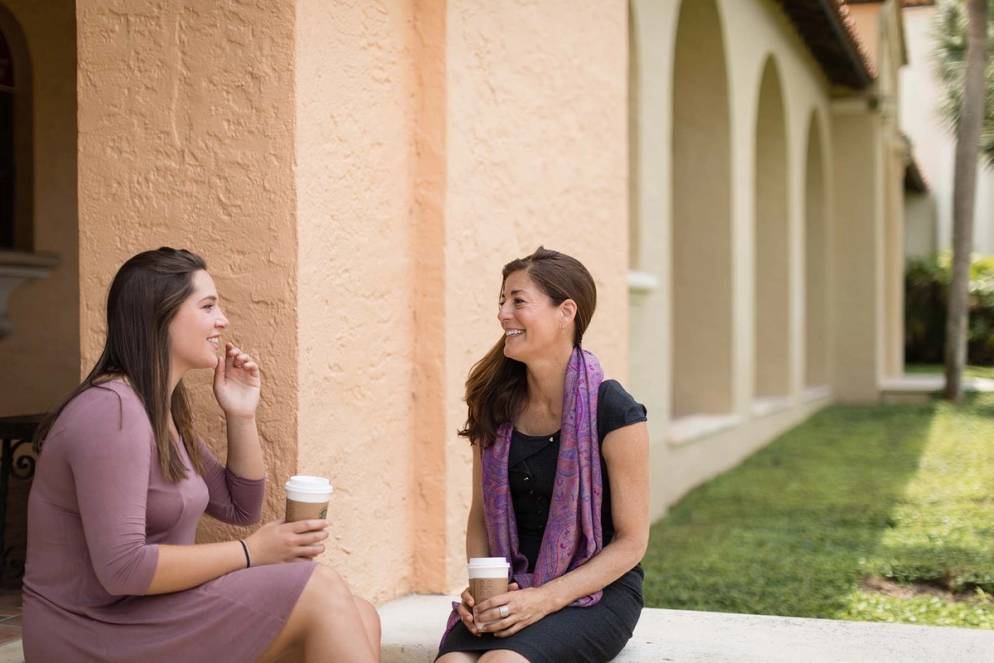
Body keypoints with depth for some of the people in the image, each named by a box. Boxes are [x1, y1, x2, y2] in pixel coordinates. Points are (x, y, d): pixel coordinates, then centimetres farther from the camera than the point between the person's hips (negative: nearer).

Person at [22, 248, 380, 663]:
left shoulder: (165, 411, 11)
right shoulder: (112, 410, -19)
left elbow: (239, 508, 19)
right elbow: (123, 568, -27)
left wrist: (241, 416, 4)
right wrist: (251, 552, -18)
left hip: (153, 614, 9)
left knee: (358, 619, -2)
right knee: (320, 590, -18)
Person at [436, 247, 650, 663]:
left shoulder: (613, 412, -11)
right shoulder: (496, 406, 4)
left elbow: (631, 541, -7)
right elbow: (481, 515, 12)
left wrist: (545, 599, -15)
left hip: (598, 592, -4)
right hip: (510, 591, 4)